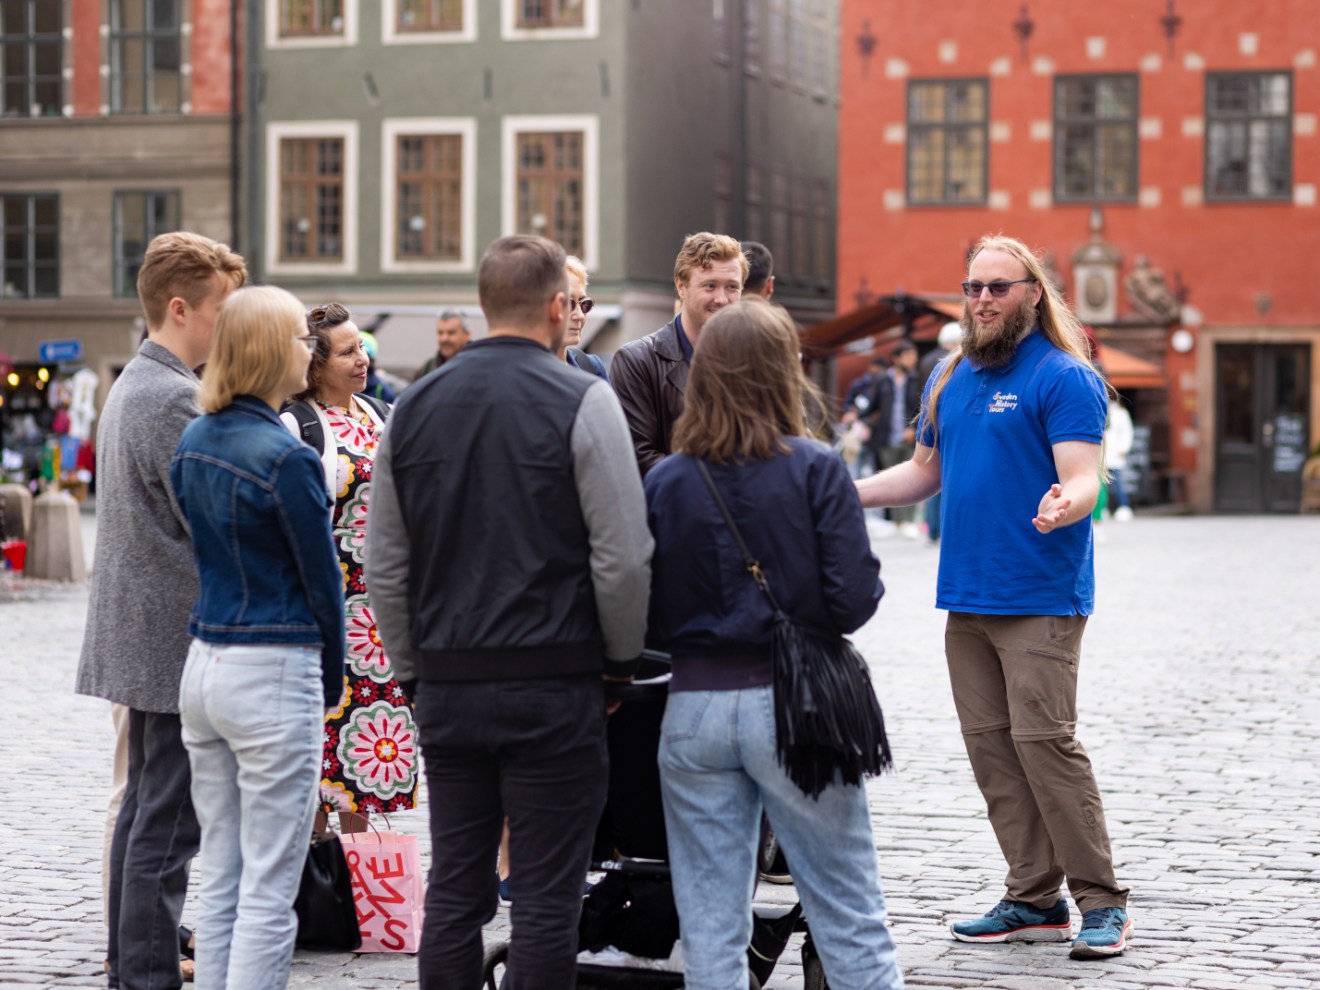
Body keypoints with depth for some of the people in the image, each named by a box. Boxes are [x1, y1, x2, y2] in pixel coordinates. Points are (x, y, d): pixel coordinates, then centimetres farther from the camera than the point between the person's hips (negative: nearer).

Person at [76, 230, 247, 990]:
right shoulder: (177, 399, -18)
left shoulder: (132, 386, 15)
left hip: (141, 636, 11)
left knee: (145, 808, 16)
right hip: (181, 639, -11)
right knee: (168, 822, -6)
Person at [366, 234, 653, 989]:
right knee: (547, 897, 1)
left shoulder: (415, 408, 8)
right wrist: (622, 658, 4)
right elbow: (623, 558, -10)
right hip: (554, 687, -5)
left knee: (455, 891, 11)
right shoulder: (583, 402, -8)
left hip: (447, 687, 5)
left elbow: (385, 567, 11)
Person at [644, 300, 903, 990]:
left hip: (694, 707, 3)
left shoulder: (663, 482, 1)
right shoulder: (815, 469, -7)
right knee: (849, 915, 6)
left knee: (710, 926, 7)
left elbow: (644, 618, 1)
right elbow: (853, 598, -11)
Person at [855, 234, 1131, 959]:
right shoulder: (950, 378, 15)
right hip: (966, 598, 7)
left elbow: (1082, 478, -16)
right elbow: (924, 472, 24)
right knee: (991, 747, 7)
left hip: (1041, 597, -7)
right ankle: (1034, 901, 14)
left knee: (1043, 739, -12)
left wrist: (1064, 506, -39)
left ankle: (1102, 902, -4)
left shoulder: (1064, 377, -8)